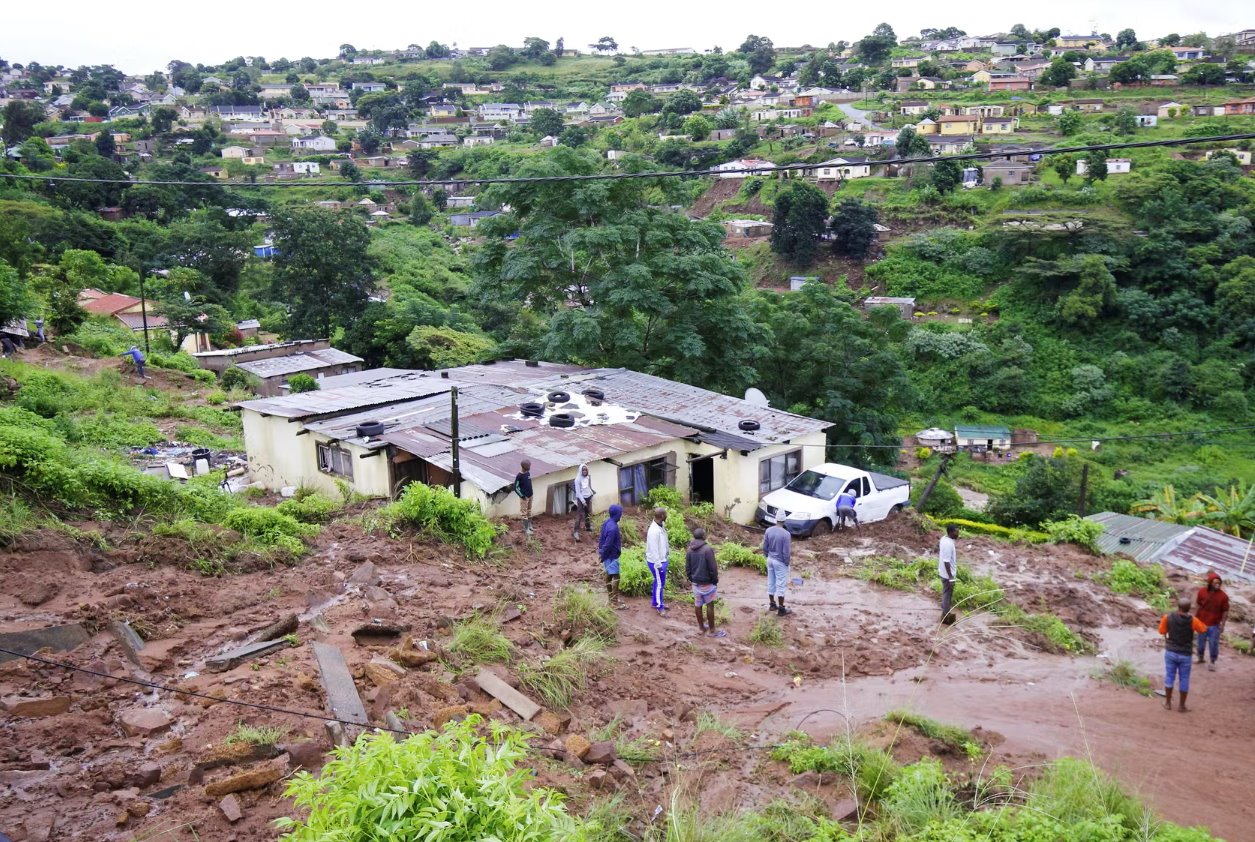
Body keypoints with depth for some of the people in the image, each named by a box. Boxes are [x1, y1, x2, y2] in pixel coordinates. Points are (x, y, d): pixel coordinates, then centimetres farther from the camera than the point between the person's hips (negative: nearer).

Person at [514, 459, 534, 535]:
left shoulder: (528, 473, 3)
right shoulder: (519, 476, -20)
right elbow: (516, 487, -15)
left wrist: (530, 493, 15)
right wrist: (522, 495, -16)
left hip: (530, 496, 8)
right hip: (524, 497, -8)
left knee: (529, 511, 19)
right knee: (524, 513, 1)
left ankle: (529, 526, 31)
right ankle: (526, 529, 5)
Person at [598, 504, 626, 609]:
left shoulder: (607, 522, 1)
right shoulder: (613, 528, -28)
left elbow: (601, 538, 11)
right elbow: (608, 545, -24)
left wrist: (600, 550, 19)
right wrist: (603, 557, -15)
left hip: (608, 554, 10)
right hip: (612, 556, -10)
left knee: (609, 575, 18)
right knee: (615, 577, -3)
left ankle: (611, 597, 30)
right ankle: (615, 602, 1)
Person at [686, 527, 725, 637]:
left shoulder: (690, 550, 0)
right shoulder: (707, 549, -20)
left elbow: (687, 568, 6)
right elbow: (713, 568, -17)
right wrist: (715, 581, -4)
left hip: (695, 583, 6)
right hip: (707, 583, -6)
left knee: (698, 605, 14)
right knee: (710, 606, 3)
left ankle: (701, 627, 27)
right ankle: (711, 630, 9)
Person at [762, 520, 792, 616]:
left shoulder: (768, 530, -6)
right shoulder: (785, 534, -22)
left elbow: (764, 547, 2)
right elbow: (786, 552, -18)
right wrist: (787, 563, -4)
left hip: (770, 560, 6)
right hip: (780, 562, -6)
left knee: (771, 583, 17)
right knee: (780, 585, 2)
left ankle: (772, 604, 29)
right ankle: (781, 609, 8)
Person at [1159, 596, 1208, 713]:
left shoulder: (1168, 618, -14)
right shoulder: (1192, 620, -17)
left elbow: (1162, 631, -1)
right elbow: (1203, 629, 2)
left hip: (1170, 652, 1)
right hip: (1185, 654, -1)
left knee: (1169, 677, 15)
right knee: (1184, 680, 12)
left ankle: (1168, 702, 24)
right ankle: (1181, 706, 20)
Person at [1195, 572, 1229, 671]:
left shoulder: (1223, 596, -16)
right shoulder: (1202, 592, -10)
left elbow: (1225, 612, -8)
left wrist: (1222, 625, -8)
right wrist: (1196, 618, 7)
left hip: (1214, 625, -2)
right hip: (1202, 623, 2)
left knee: (1214, 644, 5)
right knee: (1201, 642, 17)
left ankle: (1212, 662, 22)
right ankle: (1200, 658, 38)